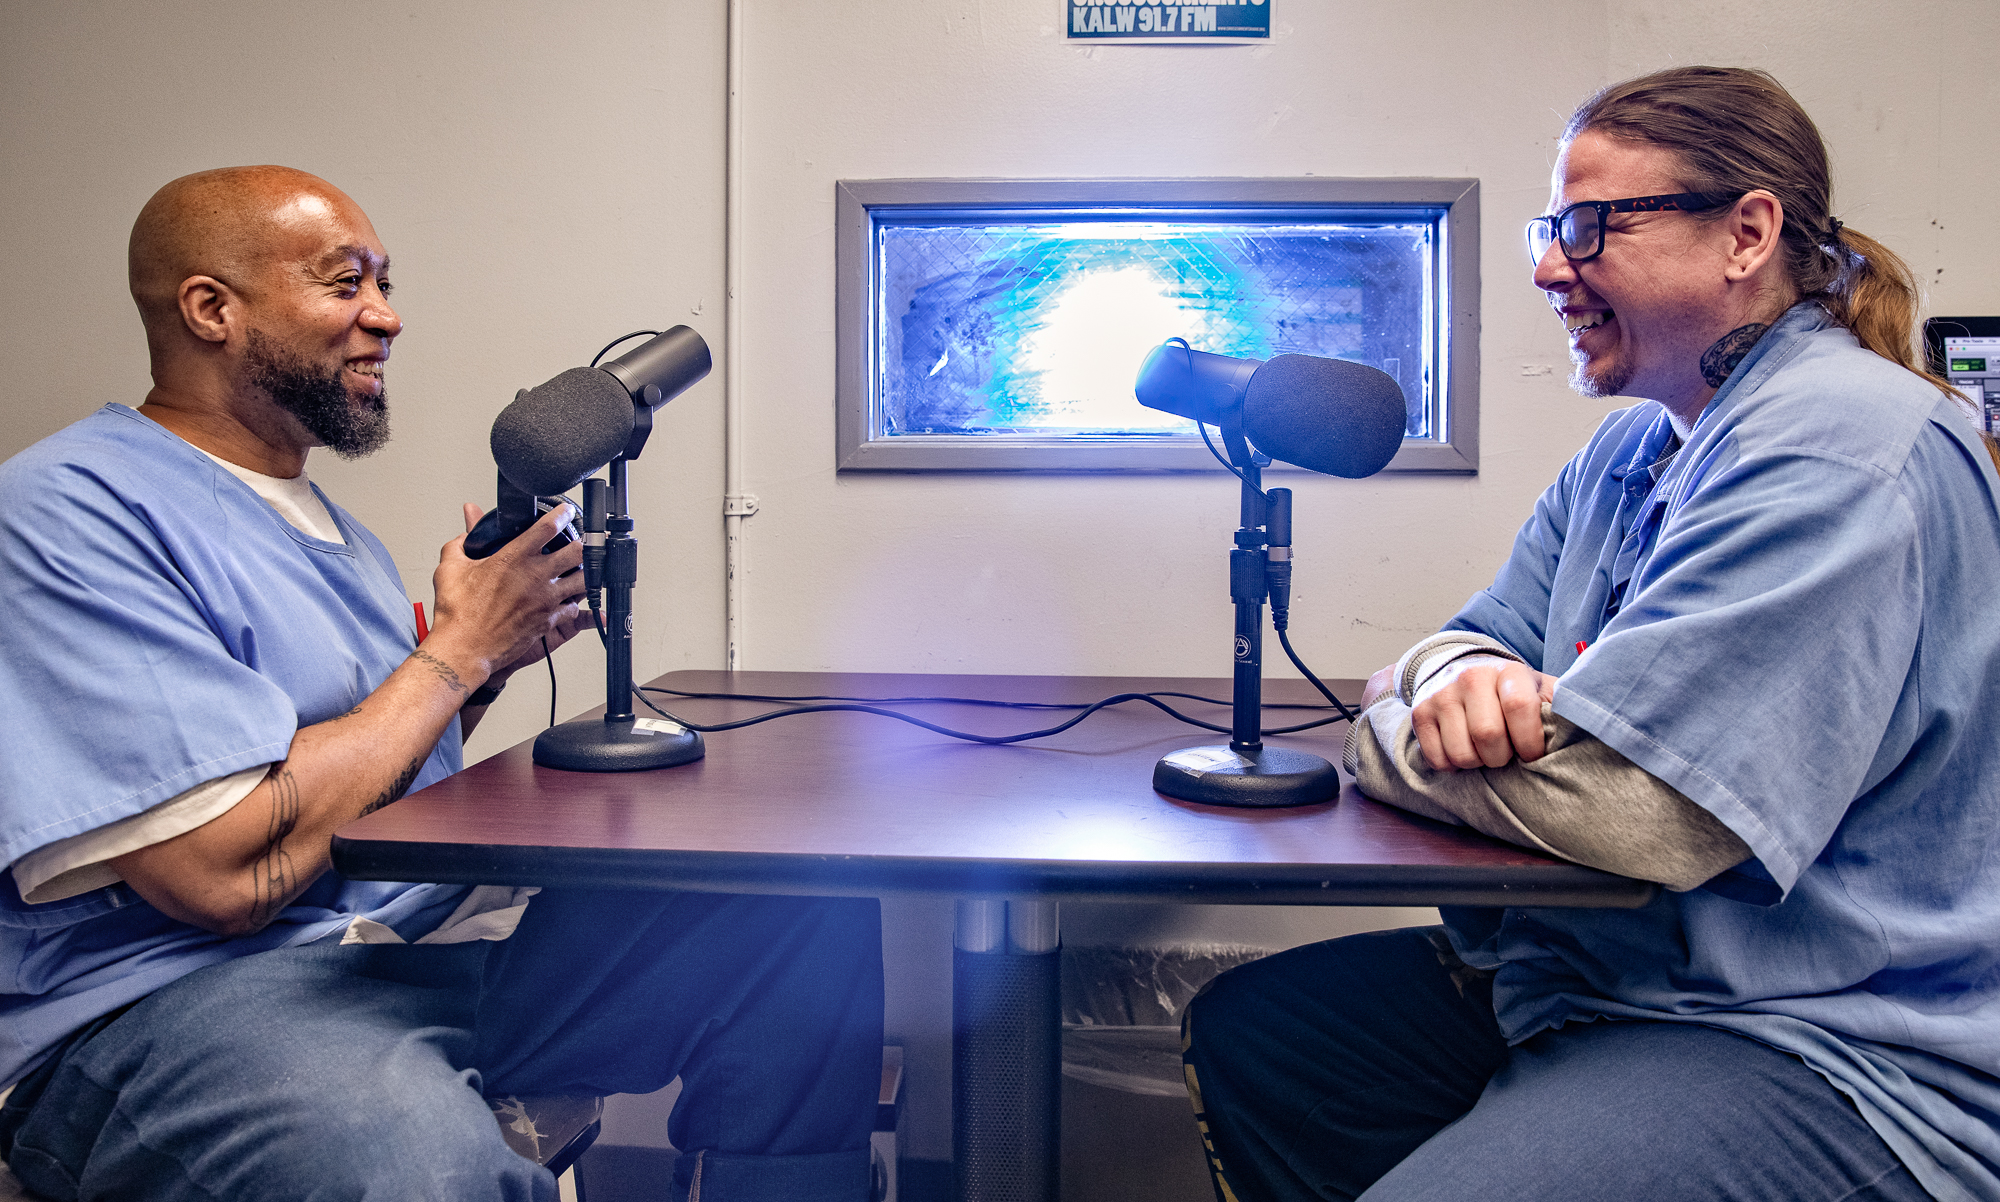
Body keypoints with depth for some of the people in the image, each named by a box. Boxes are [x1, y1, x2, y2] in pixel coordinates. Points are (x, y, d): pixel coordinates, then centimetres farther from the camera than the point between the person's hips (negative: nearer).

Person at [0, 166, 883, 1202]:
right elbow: (229, 872, -21)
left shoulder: (322, 519, 18)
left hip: (443, 933, 8)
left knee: (814, 917, -7)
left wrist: (484, 668, 4)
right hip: (187, 991, -8)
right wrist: (458, 648, -11)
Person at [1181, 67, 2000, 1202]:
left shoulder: (1841, 445, -20)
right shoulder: (1632, 449, 12)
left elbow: (1616, 804, -30)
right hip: (1575, 974, 9)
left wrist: (1390, 730, -11)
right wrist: (1461, 672, -14)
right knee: (1243, 1029, 8)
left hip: (1811, 1053, -9)